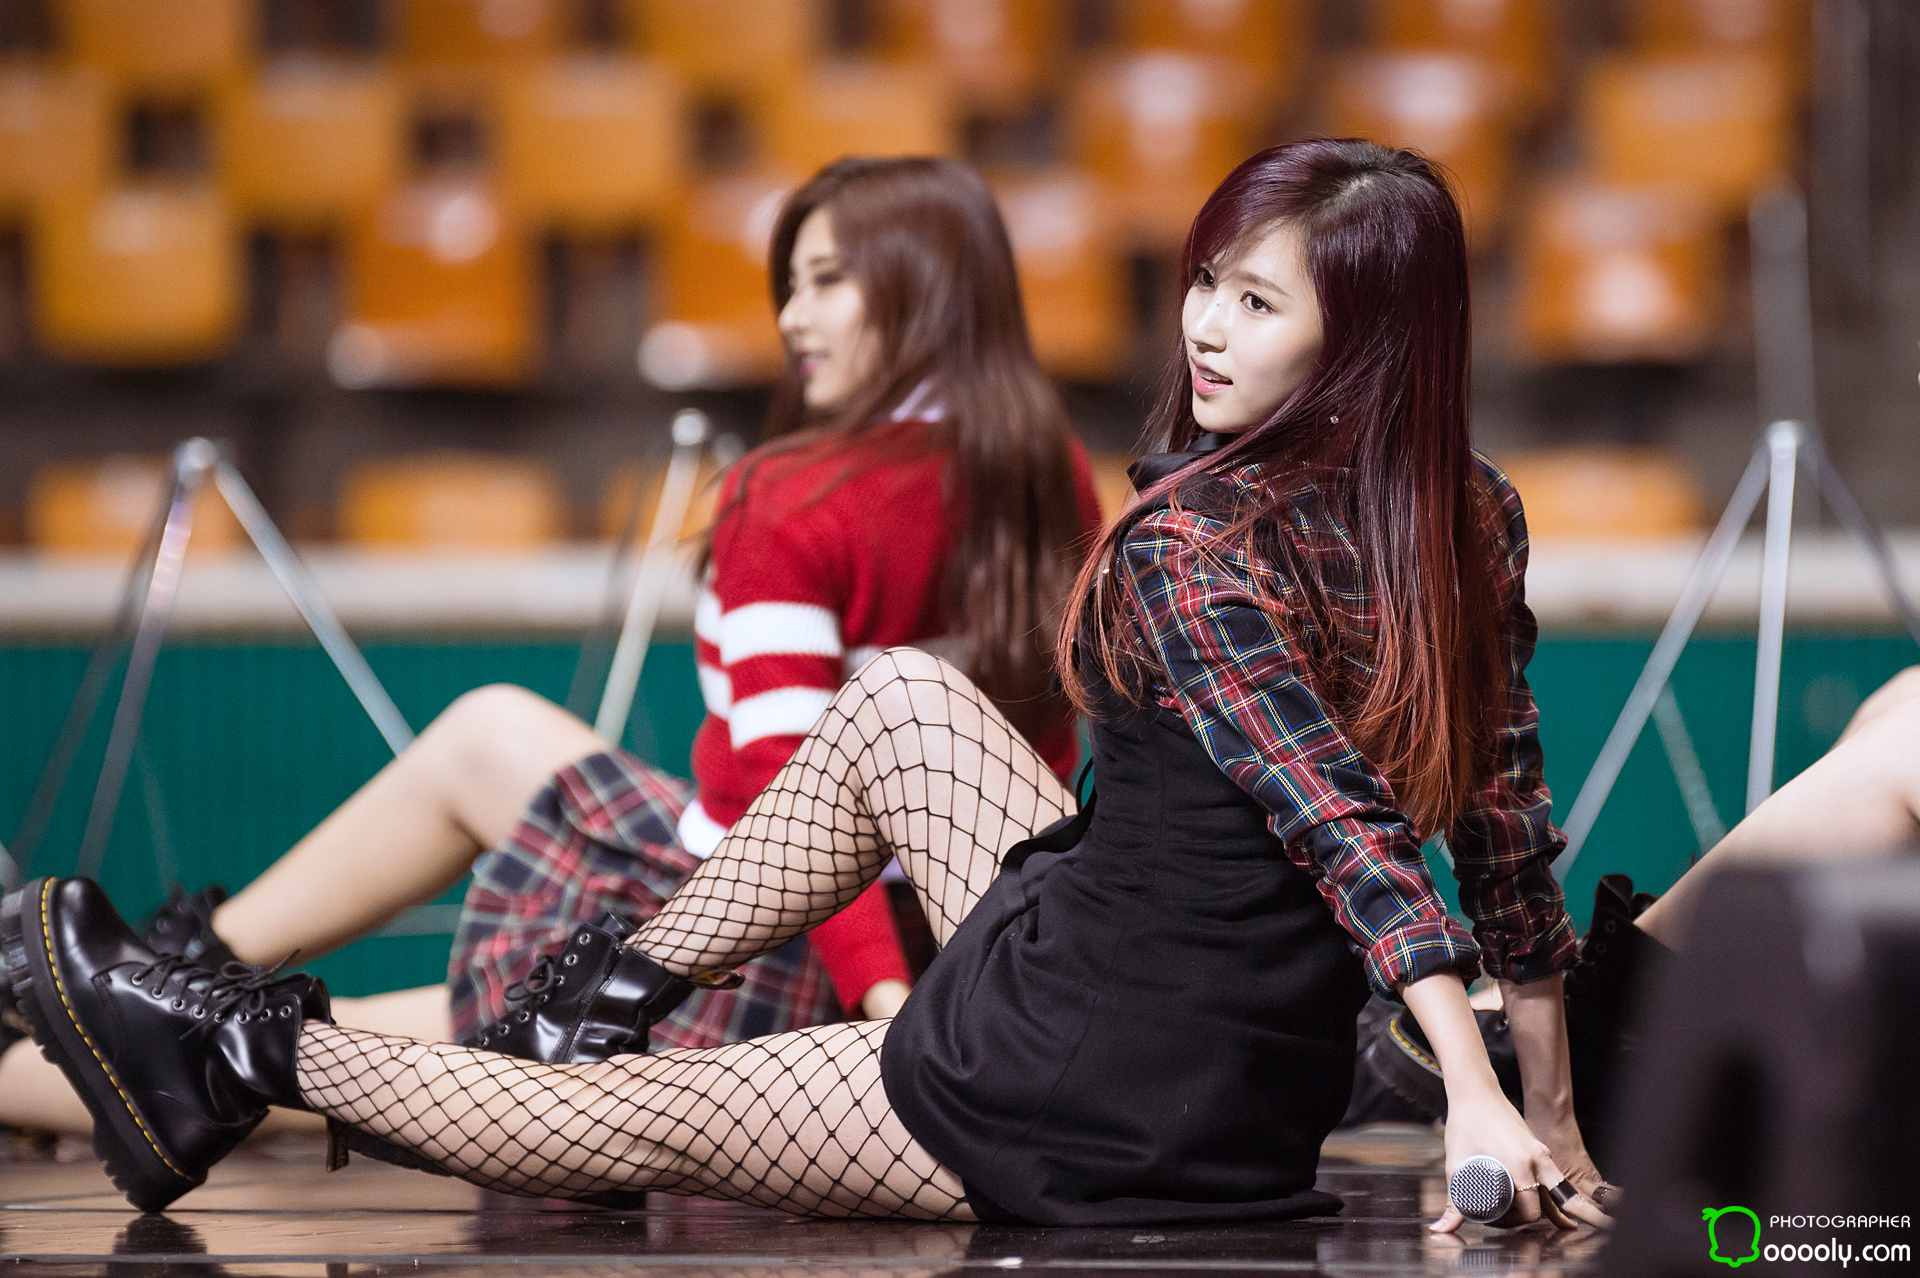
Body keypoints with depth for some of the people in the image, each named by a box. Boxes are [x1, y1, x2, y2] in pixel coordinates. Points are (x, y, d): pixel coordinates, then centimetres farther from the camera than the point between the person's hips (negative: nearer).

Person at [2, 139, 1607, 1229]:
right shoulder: (1477, 521, 0)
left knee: (628, 1123, 10)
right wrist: (1546, 1115, 11)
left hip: (1082, 1094, -8)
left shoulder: (1188, 553, -22)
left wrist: (1473, 1100, -34)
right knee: (900, 697, 22)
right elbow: (1509, 816, 5)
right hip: (1266, 1094, 8)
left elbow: (1344, 823, -29)